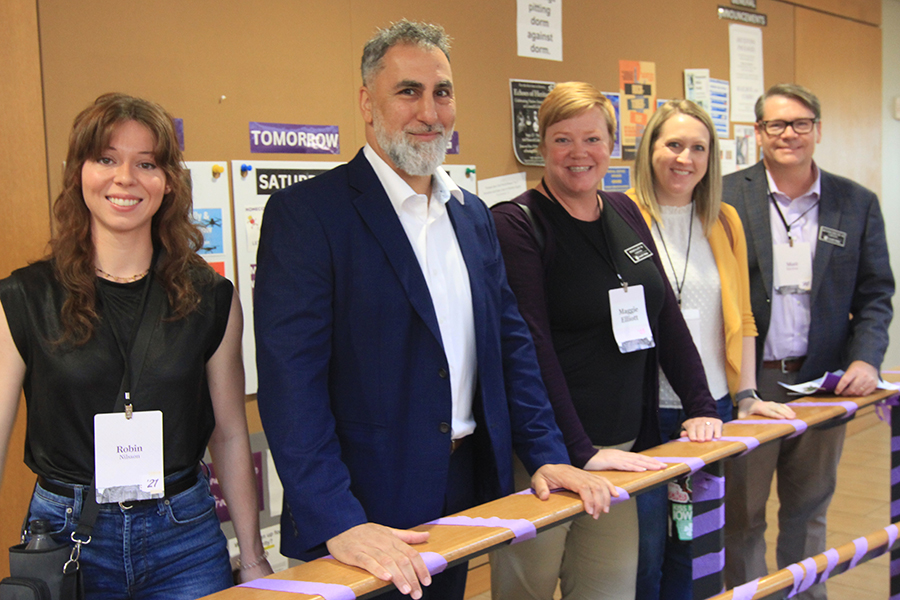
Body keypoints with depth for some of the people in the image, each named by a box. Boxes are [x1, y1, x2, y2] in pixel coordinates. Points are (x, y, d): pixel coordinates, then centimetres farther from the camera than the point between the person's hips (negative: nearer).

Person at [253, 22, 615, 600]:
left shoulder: (473, 213, 10)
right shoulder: (304, 214, -13)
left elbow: (510, 341, 13)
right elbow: (291, 377, -20)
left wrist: (547, 455, 4)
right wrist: (338, 523, -26)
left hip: (467, 491, 6)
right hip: (366, 508, -6)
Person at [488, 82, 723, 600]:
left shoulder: (626, 214, 11)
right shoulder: (516, 223, -10)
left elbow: (666, 314, 14)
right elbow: (530, 346, -18)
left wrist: (702, 406, 7)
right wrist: (582, 451, -22)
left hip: (622, 445, 6)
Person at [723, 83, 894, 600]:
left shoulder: (857, 203, 5)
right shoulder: (727, 196, -3)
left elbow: (875, 294, 9)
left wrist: (867, 359, -6)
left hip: (822, 381, 2)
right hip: (747, 381, -2)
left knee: (809, 508, 16)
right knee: (742, 511, 8)